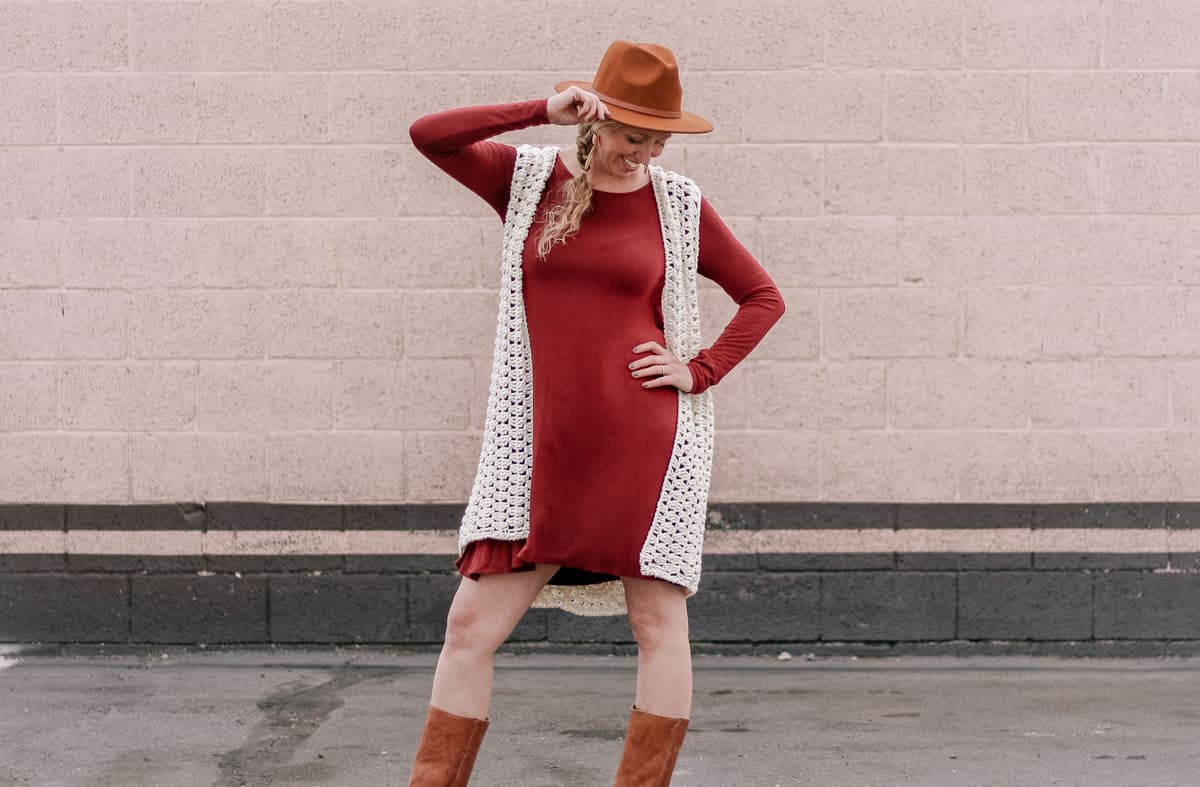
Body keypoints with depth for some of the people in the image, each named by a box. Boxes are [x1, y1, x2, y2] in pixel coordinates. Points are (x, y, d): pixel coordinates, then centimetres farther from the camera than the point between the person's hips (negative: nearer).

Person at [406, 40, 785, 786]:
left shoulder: (678, 203, 4)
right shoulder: (529, 178, 6)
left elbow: (764, 297, 10)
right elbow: (428, 136, -8)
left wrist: (701, 370, -2)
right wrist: (542, 111, -13)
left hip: (648, 444, -1)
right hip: (546, 451, 1)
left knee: (660, 622, 1)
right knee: (473, 622, -1)